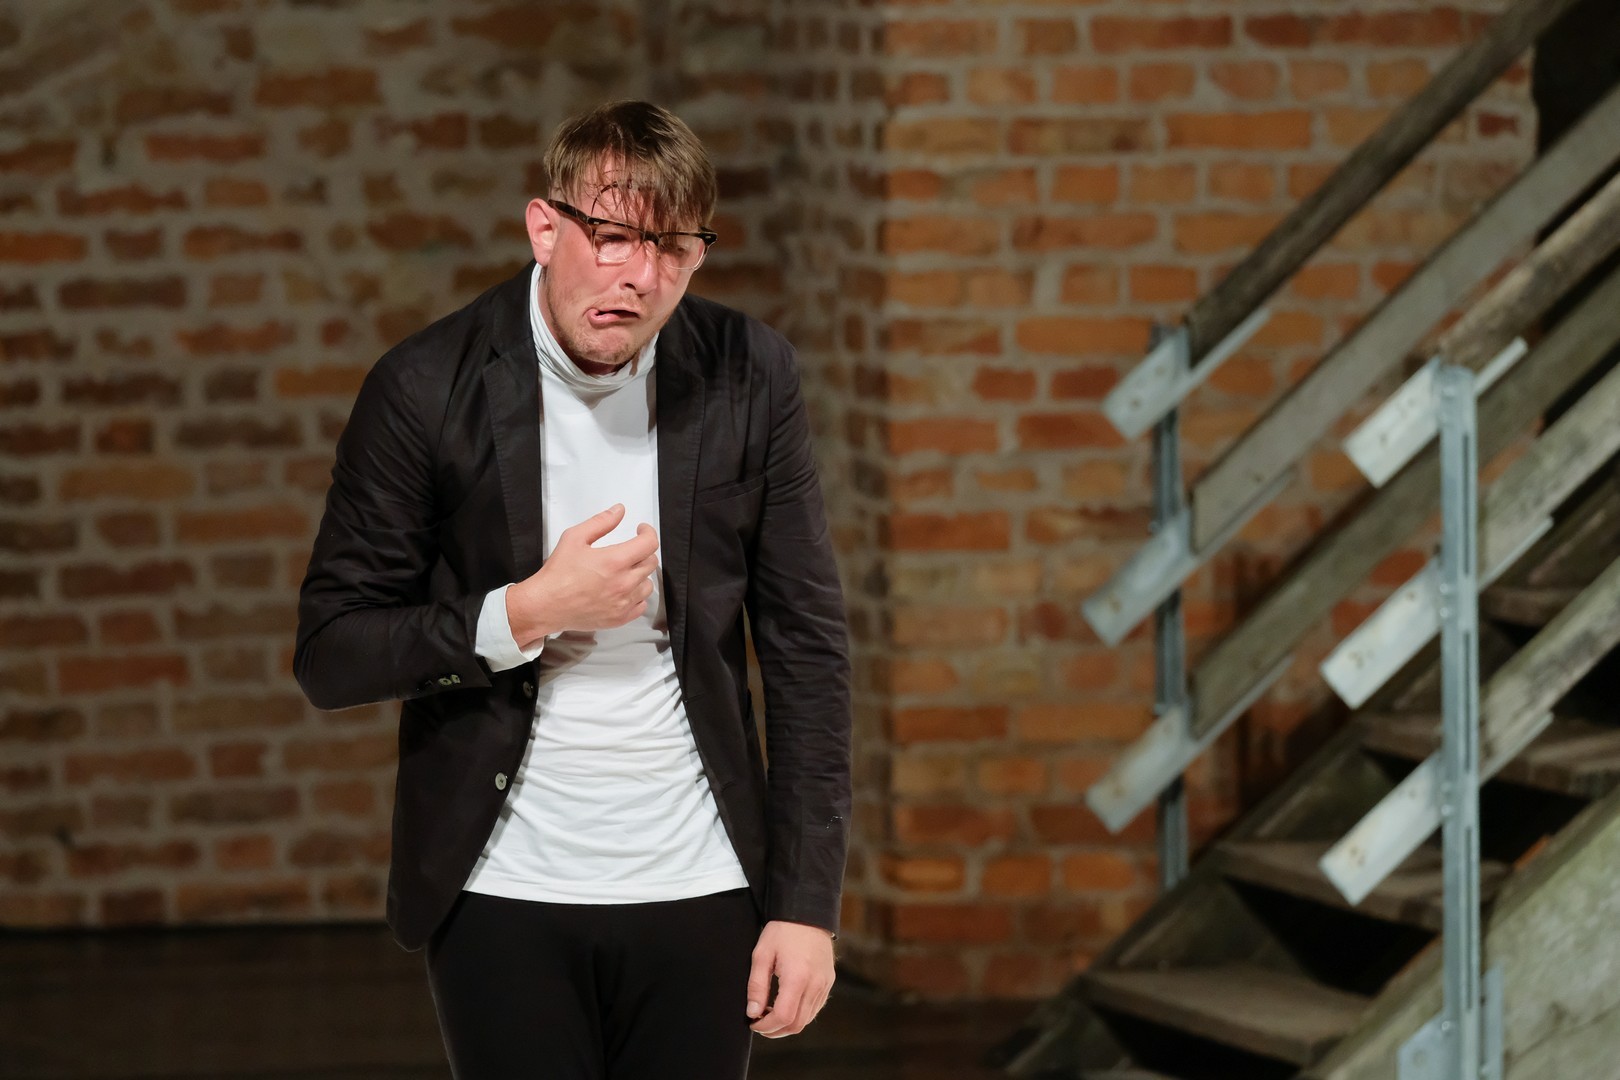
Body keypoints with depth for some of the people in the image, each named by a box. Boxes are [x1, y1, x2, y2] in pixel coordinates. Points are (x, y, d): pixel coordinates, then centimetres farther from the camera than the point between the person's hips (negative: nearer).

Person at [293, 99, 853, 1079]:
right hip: (505, 896, -2)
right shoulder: (425, 390, -8)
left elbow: (808, 642, 2)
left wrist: (808, 902, -2)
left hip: (700, 890, 2)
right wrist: (525, 613, -18)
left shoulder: (750, 379, -1)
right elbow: (330, 657, -5)